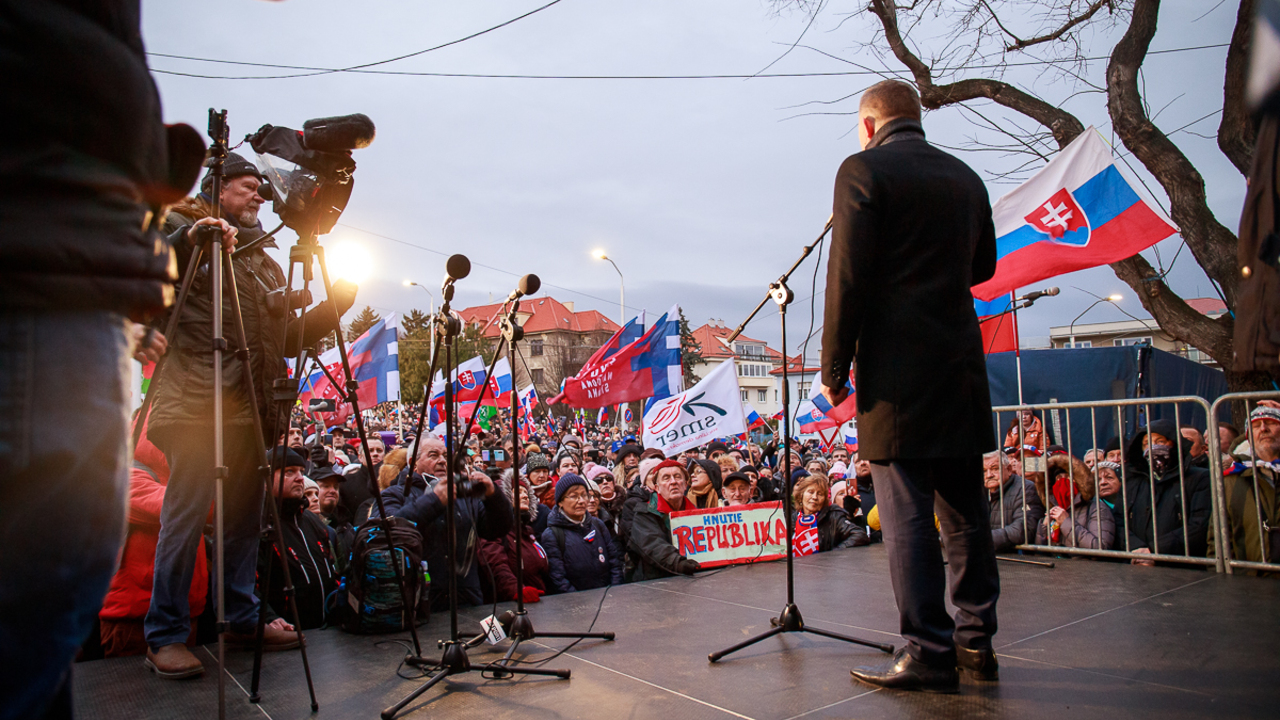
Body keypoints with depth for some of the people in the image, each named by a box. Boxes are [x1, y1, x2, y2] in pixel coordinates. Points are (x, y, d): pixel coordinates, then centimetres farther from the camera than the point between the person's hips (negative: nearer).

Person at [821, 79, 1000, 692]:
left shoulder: (863, 170, -5)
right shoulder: (965, 177, 14)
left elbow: (848, 278, -12)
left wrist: (834, 368, -7)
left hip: (899, 371, -7)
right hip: (962, 365, 7)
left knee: (907, 515, -1)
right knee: (965, 511, 13)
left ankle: (929, 653, 4)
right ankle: (976, 641, 23)